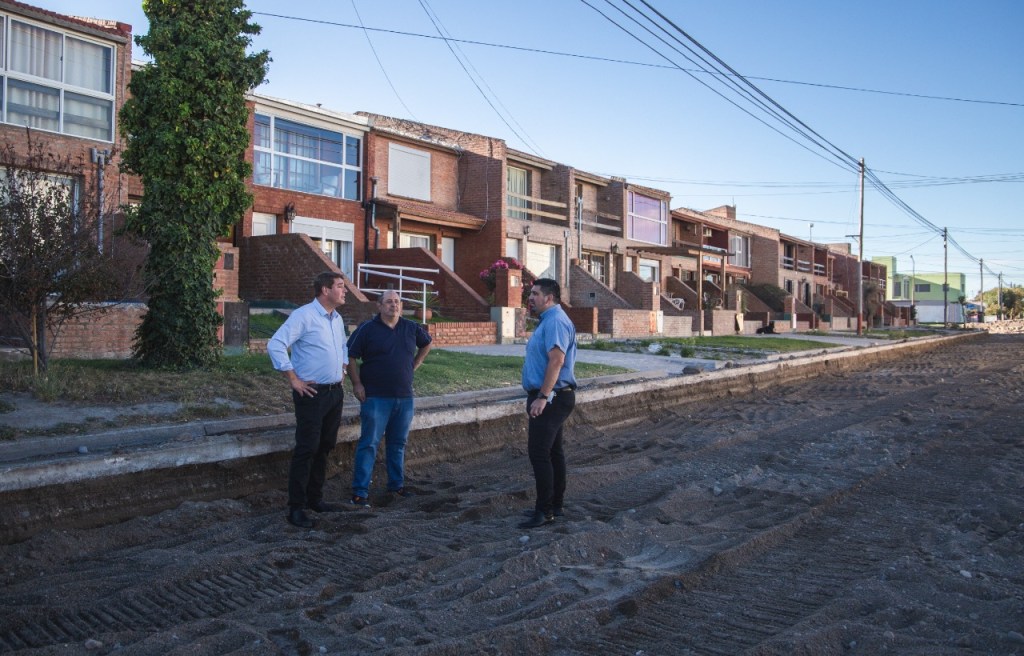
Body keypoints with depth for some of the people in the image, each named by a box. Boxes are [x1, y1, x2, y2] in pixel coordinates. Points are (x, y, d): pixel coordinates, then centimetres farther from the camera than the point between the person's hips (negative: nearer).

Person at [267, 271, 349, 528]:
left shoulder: (337, 319, 12)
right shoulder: (304, 316, -14)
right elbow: (275, 345, -20)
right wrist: (293, 380, -18)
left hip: (335, 392, 8)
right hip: (312, 393, -8)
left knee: (325, 447, 14)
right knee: (306, 449, -6)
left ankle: (315, 498, 26)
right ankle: (296, 508, 2)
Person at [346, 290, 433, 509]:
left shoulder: (411, 328, 6)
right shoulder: (367, 329, -7)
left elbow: (426, 344, 25)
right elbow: (350, 356, -5)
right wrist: (357, 384, -9)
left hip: (404, 398, 5)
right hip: (376, 398, -5)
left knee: (398, 443, 14)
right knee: (369, 444, -4)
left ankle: (397, 484, 27)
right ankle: (360, 492, -1)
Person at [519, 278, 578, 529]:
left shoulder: (555, 321, -16)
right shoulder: (548, 320, 18)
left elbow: (557, 360, -26)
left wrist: (543, 397, -28)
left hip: (551, 398, -11)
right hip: (552, 398, 11)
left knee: (539, 453, -10)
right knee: (554, 452, 14)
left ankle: (545, 510, -5)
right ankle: (555, 505, 23)